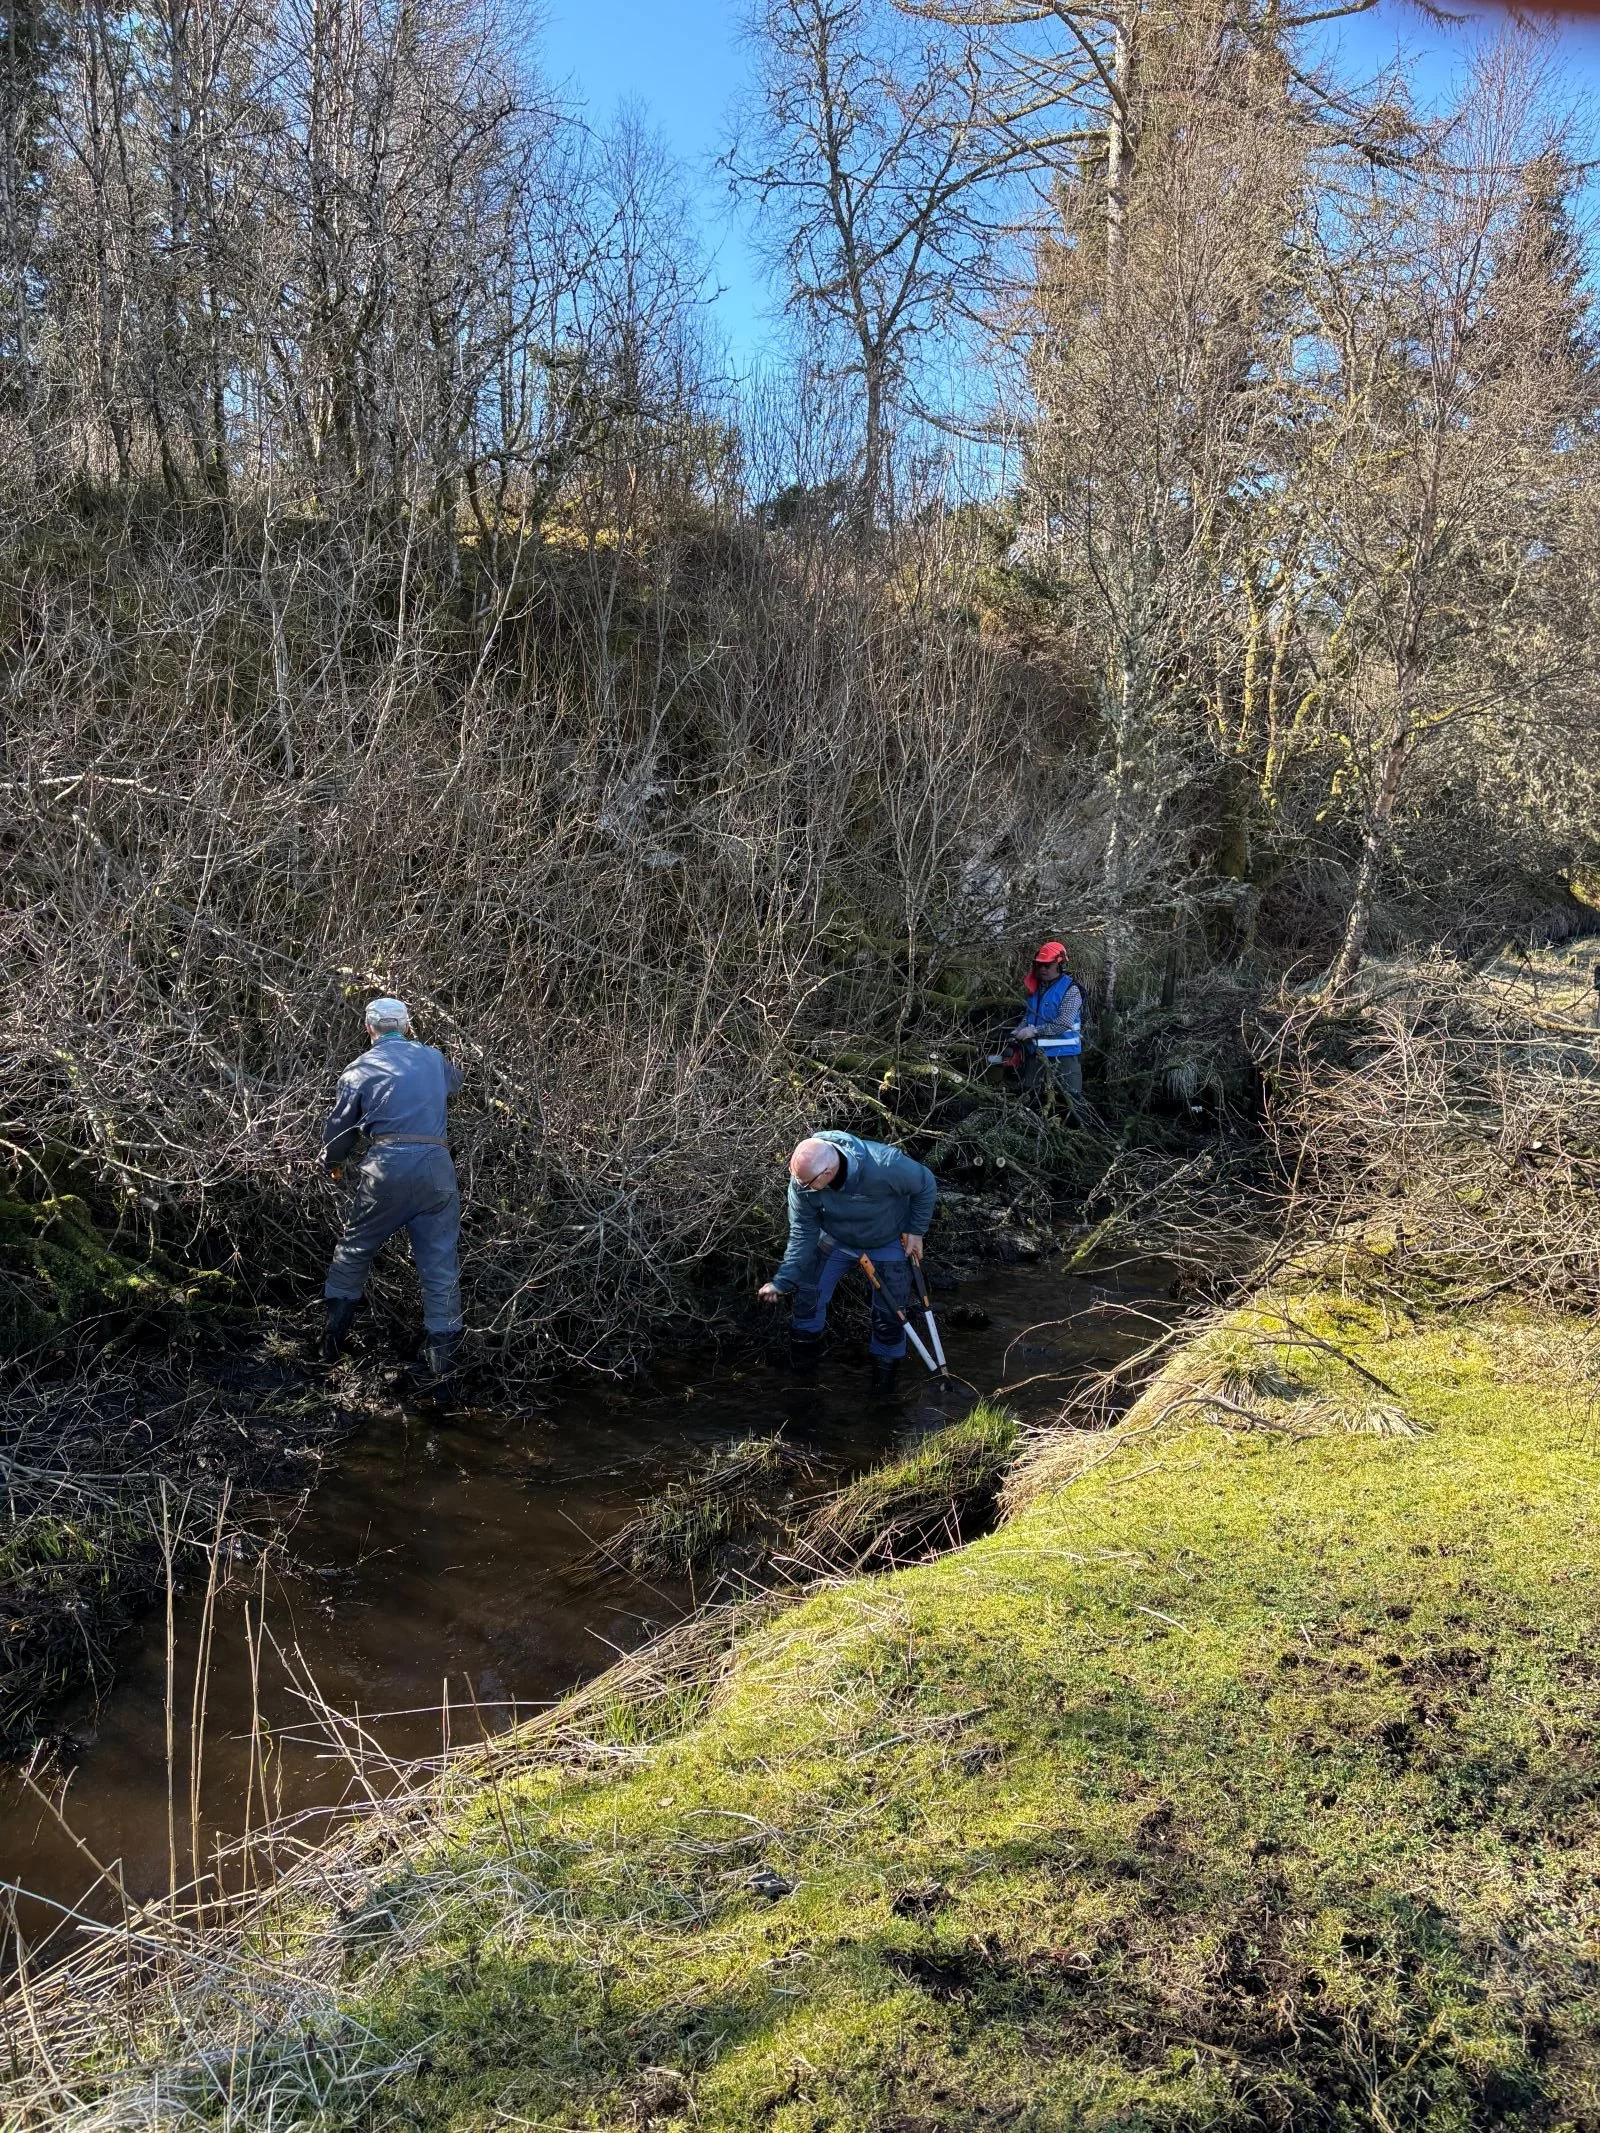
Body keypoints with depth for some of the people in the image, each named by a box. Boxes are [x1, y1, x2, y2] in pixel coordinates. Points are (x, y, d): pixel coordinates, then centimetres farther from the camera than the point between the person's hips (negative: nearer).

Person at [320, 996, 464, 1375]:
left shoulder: (360, 1069, 6)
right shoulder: (433, 1059, 13)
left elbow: (338, 1128, 12)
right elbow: (455, 1079, 37)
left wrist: (330, 1162, 33)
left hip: (386, 1167, -1)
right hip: (436, 1167, 1)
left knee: (355, 1247, 18)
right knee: (441, 1259, 6)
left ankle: (333, 1338, 24)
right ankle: (442, 1350, 7)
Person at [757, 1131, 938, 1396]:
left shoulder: (886, 1166, -43)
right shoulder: (801, 1181, -32)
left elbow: (926, 1185, -22)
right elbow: (803, 1233, -20)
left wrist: (916, 1231, -15)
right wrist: (782, 1282, -23)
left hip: (889, 1243, -2)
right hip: (836, 1239, 2)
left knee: (889, 1313, 1)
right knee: (808, 1294, -1)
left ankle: (884, 1371, 25)